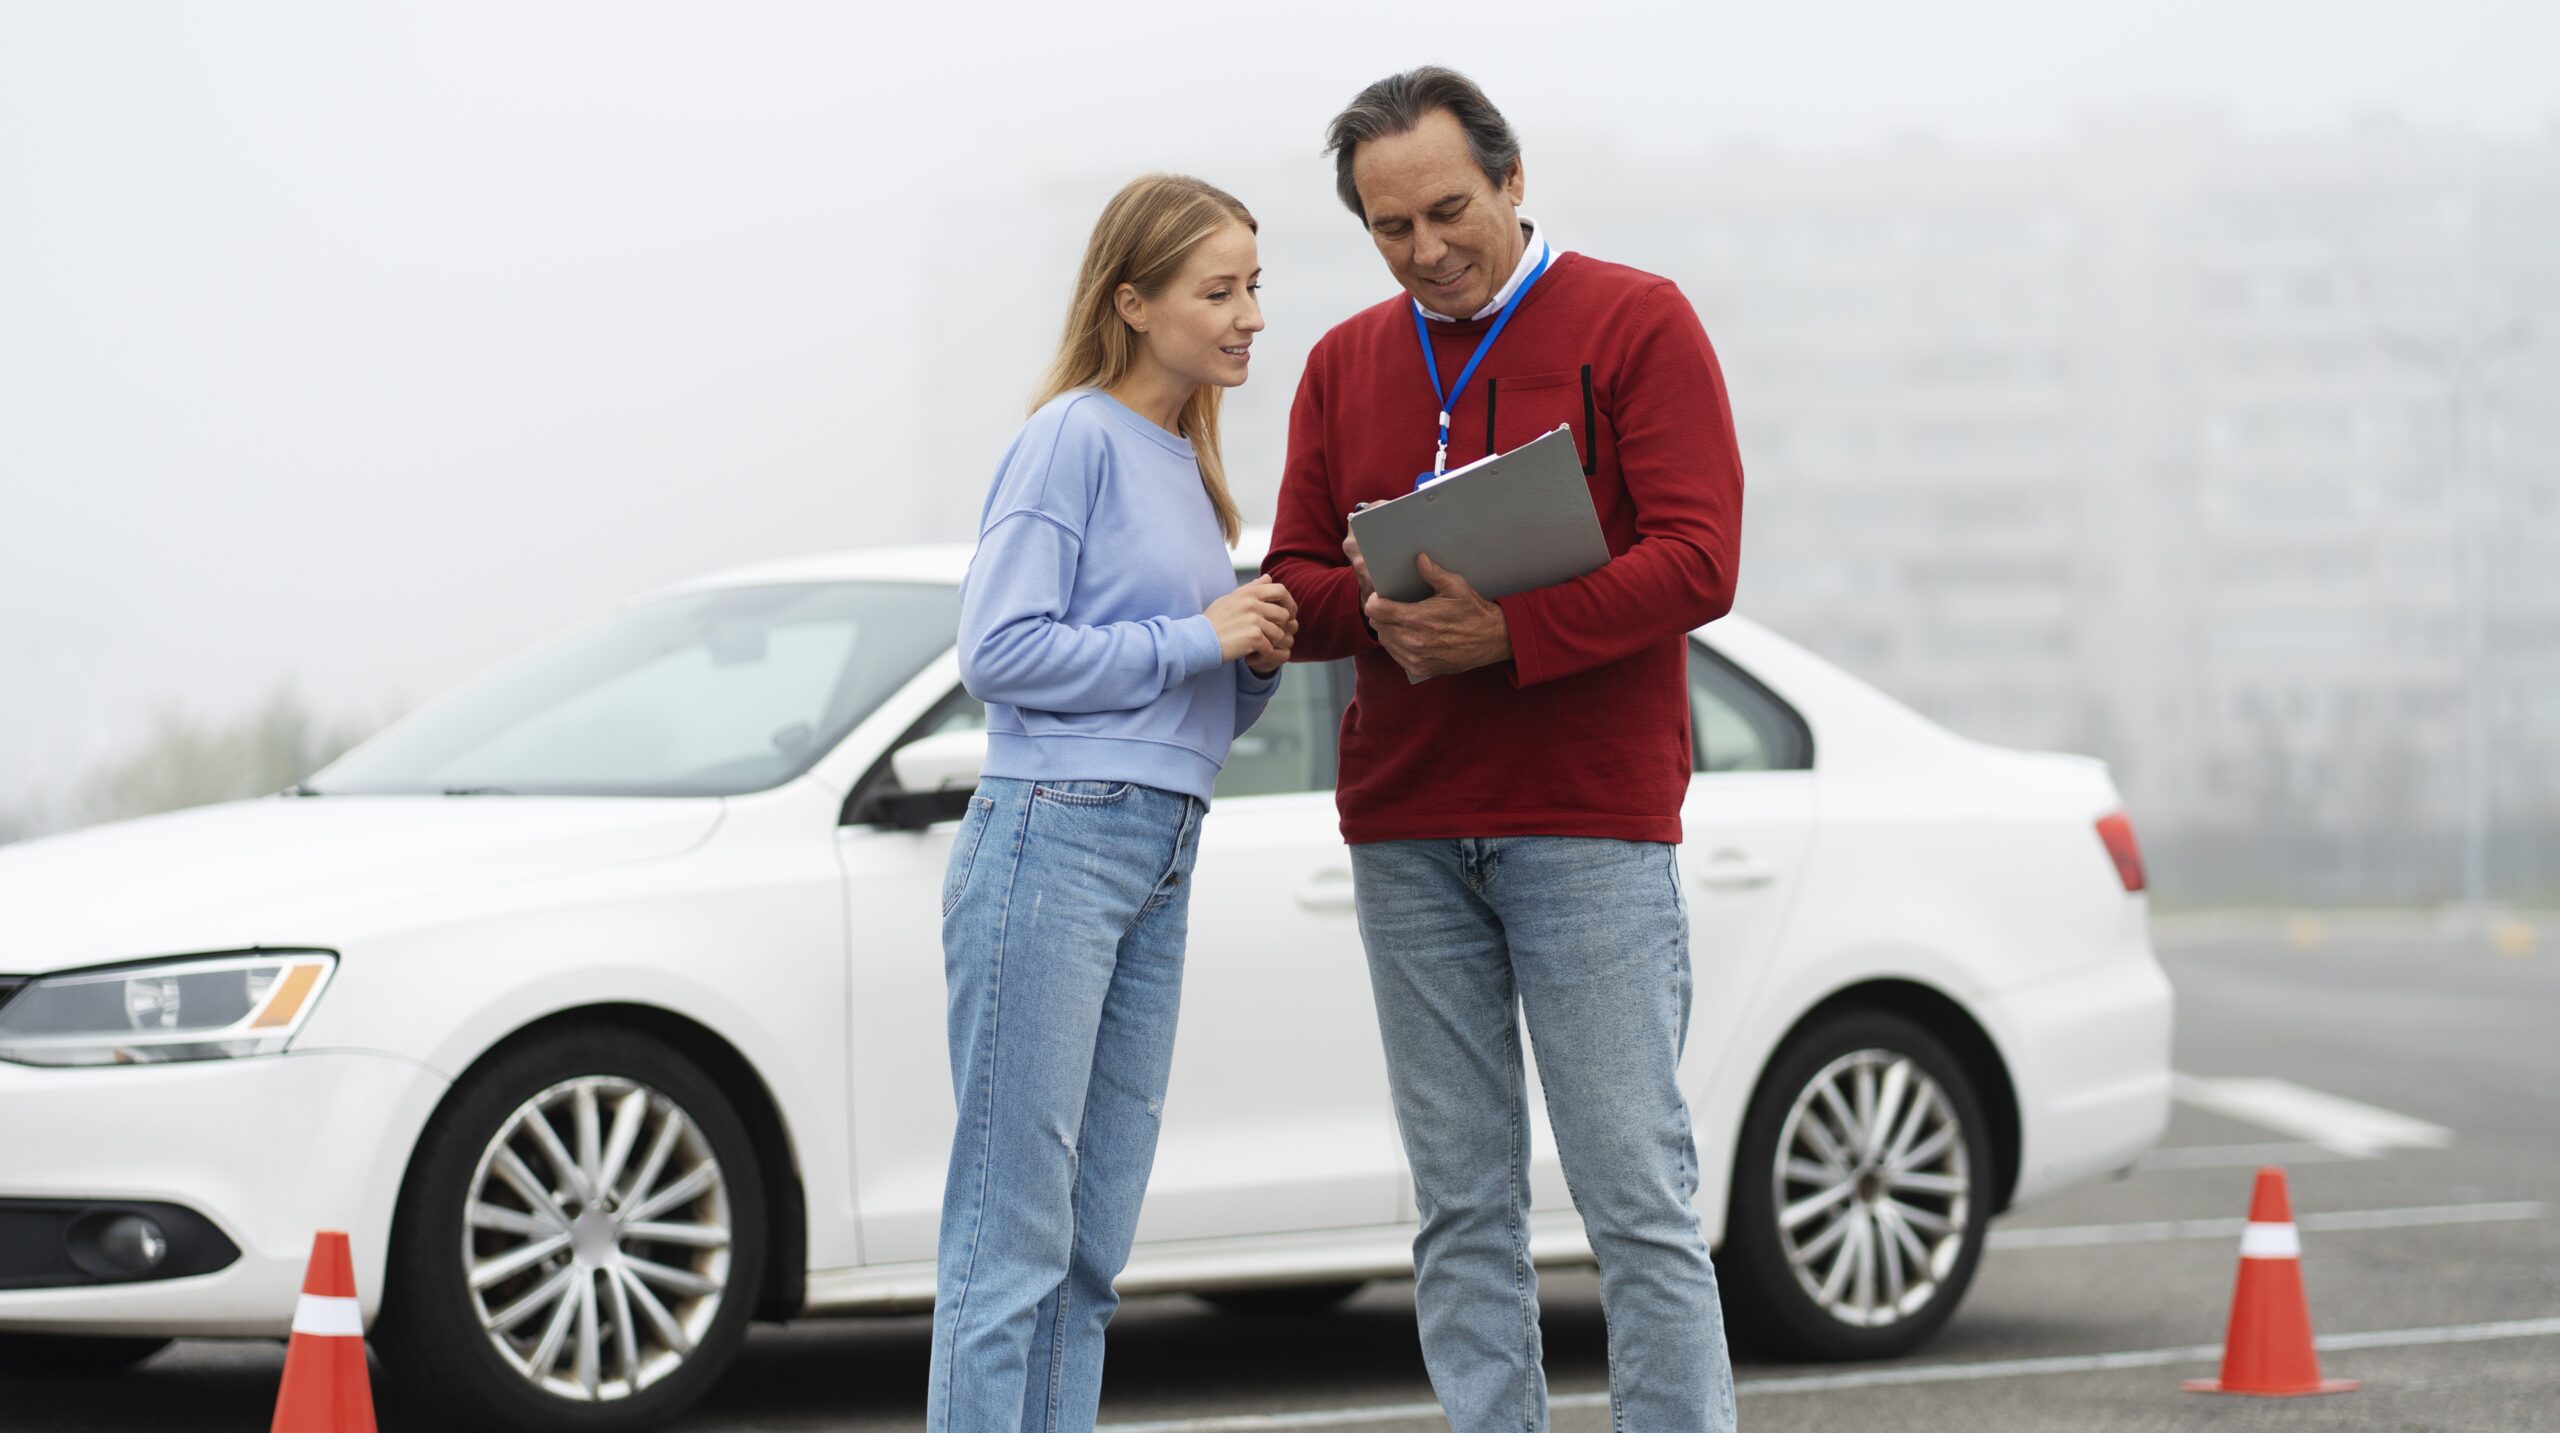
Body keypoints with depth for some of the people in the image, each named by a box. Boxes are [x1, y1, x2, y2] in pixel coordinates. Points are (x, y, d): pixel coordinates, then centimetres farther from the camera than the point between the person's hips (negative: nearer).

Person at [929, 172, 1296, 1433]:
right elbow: (1002, 650, -15)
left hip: (1161, 859, 9)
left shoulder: (1186, 464, 18)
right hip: (1054, 841, -8)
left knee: (1094, 1244, 8)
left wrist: (1260, 655, 1)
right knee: (1012, 1235, -8)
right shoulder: (1076, 436, -6)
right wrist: (1195, 639, -12)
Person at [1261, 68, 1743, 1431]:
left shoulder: (1637, 324, -1)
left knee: (1636, 1191, -6)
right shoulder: (1344, 364, 15)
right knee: (1461, 1206, 5)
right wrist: (1380, 605, -10)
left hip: (1589, 822, -4)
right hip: (1404, 833, 5)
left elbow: (1696, 559, -9)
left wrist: (1510, 632, -21)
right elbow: (1293, 583, 13)